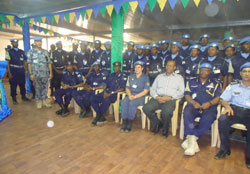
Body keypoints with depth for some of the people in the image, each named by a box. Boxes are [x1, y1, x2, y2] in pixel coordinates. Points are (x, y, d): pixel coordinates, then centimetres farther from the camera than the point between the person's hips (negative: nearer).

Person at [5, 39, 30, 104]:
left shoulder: (22, 52, 11)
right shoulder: (9, 52, 1)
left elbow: (25, 61, 14)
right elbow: (8, 63, -3)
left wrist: (26, 70, 6)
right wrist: (9, 73, -10)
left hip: (21, 71, 3)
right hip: (13, 71, -3)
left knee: (22, 84, 10)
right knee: (13, 85, 3)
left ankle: (23, 96, 23)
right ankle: (14, 98, 15)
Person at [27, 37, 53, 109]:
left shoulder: (45, 52, 8)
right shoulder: (31, 51, 1)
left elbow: (49, 63, 7)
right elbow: (29, 63, -1)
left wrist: (51, 73, 3)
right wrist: (31, 74, -7)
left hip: (45, 73, 2)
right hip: (36, 74, -2)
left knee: (45, 87, 6)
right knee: (37, 88, 5)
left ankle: (44, 100, 19)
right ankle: (39, 101, 19)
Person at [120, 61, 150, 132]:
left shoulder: (145, 77, 2)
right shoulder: (131, 77, 16)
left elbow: (145, 91, -6)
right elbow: (127, 88, 14)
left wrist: (135, 96, -16)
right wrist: (130, 95, -7)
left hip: (141, 96, -4)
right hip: (131, 95, 4)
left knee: (132, 103, -34)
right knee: (124, 102, -28)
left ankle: (129, 124, -24)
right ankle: (124, 122, -25)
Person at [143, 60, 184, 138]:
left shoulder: (179, 77, 16)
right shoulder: (159, 76, 24)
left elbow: (181, 92, 4)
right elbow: (152, 89, 15)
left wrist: (170, 97, -12)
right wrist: (157, 97, -6)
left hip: (170, 99, -3)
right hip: (158, 98, 3)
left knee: (166, 112, -35)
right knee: (146, 108, -24)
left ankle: (165, 128, 0)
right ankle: (157, 123, 3)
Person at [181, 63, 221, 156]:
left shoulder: (216, 84, 22)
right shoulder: (191, 82, 23)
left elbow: (218, 98, 8)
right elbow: (187, 95, 11)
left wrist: (209, 103, -12)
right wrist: (193, 102, -10)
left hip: (209, 106, 0)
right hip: (194, 105, 1)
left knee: (208, 118, -34)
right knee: (187, 113, -34)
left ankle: (190, 138, -27)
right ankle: (192, 142, -34)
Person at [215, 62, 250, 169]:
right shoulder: (233, 86, 18)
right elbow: (223, 99, 10)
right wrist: (227, 107, -12)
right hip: (234, 109, 1)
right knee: (222, 119, -32)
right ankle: (225, 149, -17)